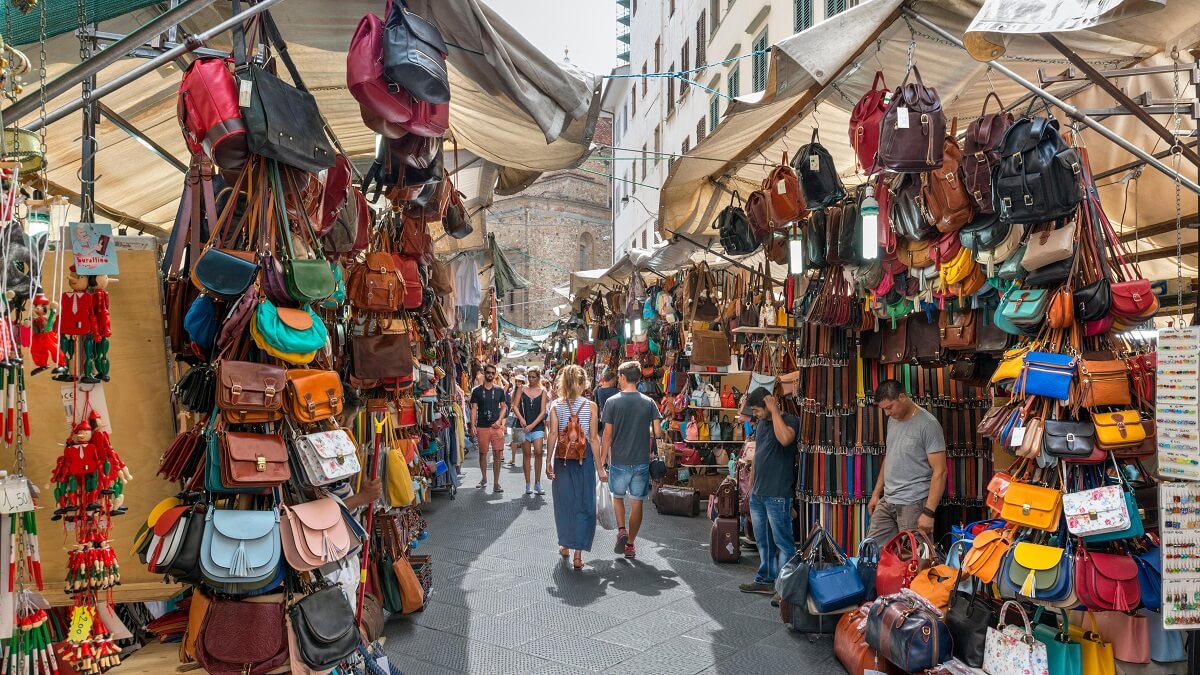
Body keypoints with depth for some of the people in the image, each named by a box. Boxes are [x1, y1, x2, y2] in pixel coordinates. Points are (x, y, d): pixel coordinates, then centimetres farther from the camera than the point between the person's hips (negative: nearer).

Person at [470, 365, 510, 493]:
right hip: (482, 427, 0)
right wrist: (473, 425, -6)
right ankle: (483, 479, 27)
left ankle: (496, 483, 3)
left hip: (496, 427, 0)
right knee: (483, 453, 8)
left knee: (497, 454, -3)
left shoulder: (499, 390, 7)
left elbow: (503, 407, 10)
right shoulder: (477, 391, 3)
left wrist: (499, 420, -6)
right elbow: (474, 409, 2)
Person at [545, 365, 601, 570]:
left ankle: (565, 545, 30)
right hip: (584, 458, -2)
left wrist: (549, 462, 0)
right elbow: (593, 438, -7)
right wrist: (599, 466, -2)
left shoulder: (556, 406, -2)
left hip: (562, 458, 2)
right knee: (584, 504, 6)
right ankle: (578, 553, 4)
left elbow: (553, 434, -6)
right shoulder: (590, 406, -6)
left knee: (564, 501, 17)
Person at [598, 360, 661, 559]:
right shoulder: (648, 402, -1)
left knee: (617, 496, 20)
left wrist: (602, 459, 1)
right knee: (637, 502, 11)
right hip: (642, 461, 2)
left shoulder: (612, 402, -7)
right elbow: (657, 431, -5)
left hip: (619, 461, -1)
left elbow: (608, 435, -7)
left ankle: (621, 530, 1)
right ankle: (630, 544, 17)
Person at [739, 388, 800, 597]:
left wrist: (774, 410, -24)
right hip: (758, 493, 8)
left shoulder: (790, 421, -11)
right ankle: (765, 580, 29)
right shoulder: (761, 423, 13)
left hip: (778, 495, -8)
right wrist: (752, 485, 19)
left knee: (783, 542, -1)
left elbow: (785, 439, -35)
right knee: (763, 541, 17)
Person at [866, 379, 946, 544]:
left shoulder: (928, 424, -14)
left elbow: (939, 471, -16)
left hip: (913, 504, -7)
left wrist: (929, 512, -19)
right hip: (887, 502, 7)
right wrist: (876, 493, 18)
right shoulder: (893, 420, 10)